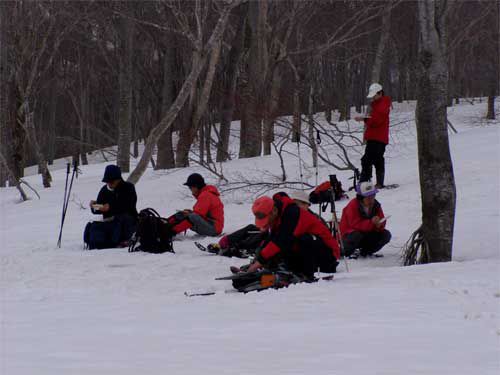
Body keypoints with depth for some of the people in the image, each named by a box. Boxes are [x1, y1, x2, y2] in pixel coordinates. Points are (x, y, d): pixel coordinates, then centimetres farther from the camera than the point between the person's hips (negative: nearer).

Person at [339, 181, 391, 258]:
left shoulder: (376, 205, -2)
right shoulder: (353, 206, -20)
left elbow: (382, 223, -4)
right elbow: (355, 224, -30)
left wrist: (379, 225, -29)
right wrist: (371, 222, -40)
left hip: (367, 233, 6)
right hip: (350, 234, -6)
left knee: (386, 235, -12)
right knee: (357, 236, -39)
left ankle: (365, 251, 2)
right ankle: (347, 251, -6)